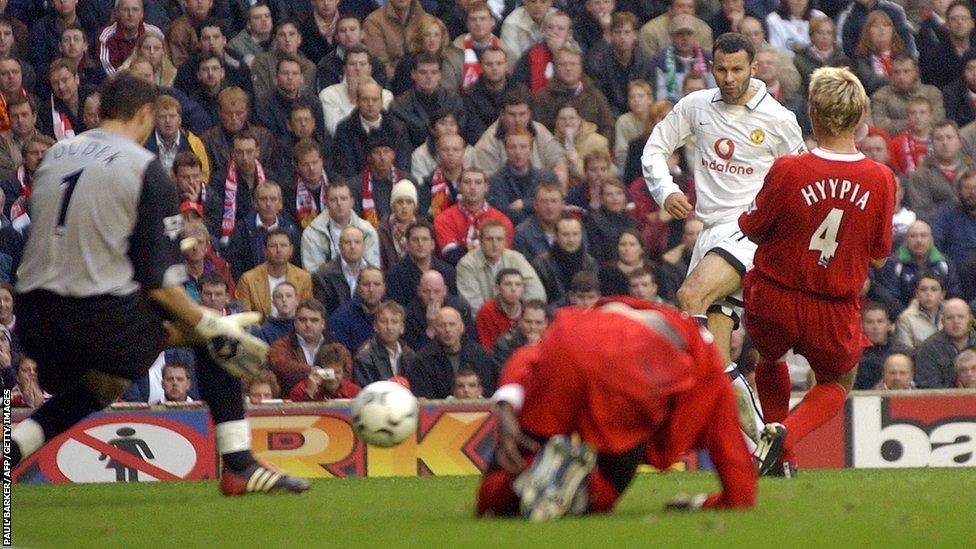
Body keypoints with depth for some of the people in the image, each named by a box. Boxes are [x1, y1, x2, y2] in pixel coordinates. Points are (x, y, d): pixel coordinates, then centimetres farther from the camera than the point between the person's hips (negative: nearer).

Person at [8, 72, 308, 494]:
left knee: (96, 389, 33)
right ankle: (238, 466, 7)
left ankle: (12, 448, 13)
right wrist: (211, 325, 2)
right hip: (100, 317, -6)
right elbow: (157, 281, -8)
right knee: (213, 335, 12)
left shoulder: (55, 156, 14)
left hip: (33, 317, 6)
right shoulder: (147, 171, -4)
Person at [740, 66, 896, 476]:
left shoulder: (788, 171, -21)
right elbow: (879, 257, -3)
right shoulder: (881, 180, -14)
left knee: (770, 359, 34)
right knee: (838, 383, 28)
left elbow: (751, 228, -6)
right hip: (835, 314, 0)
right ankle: (787, 432, -1)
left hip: (773, 303, 0)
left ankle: (783, 457, 30)